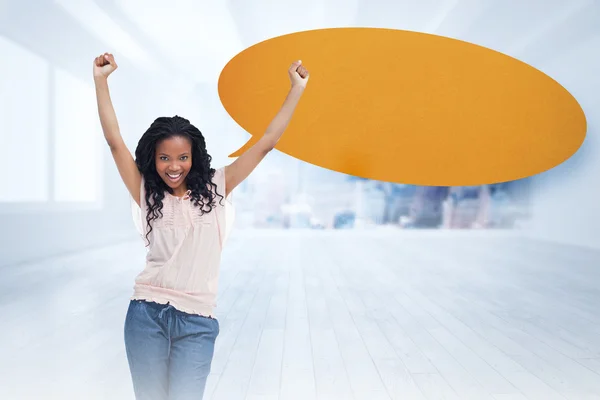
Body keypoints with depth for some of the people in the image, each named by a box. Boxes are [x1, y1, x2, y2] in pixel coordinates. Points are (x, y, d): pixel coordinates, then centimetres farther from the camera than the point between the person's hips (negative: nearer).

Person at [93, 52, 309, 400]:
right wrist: (101, 80, -4)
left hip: (197, 322, -1)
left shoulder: (216, 188, 4)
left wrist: (297, 89, 1)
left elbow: (266, 144, 2)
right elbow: (115, 141, 0)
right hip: (147, 314, 1)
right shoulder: (147, 194, 5)